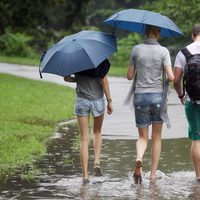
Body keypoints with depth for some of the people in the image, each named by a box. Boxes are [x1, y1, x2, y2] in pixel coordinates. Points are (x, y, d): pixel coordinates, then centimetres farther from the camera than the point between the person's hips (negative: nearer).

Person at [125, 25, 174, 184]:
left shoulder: (137, 50, -1)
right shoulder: (163, 51, -6)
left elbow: (129, 76, 4)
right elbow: (171, 77, -14)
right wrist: (166, 78, 9)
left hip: (140, 96, 1)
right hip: (158, 96, -1)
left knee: (143, 137, 10)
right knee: (157, 138, 13)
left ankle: (139, 159, -23)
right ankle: (153, 174, 11)